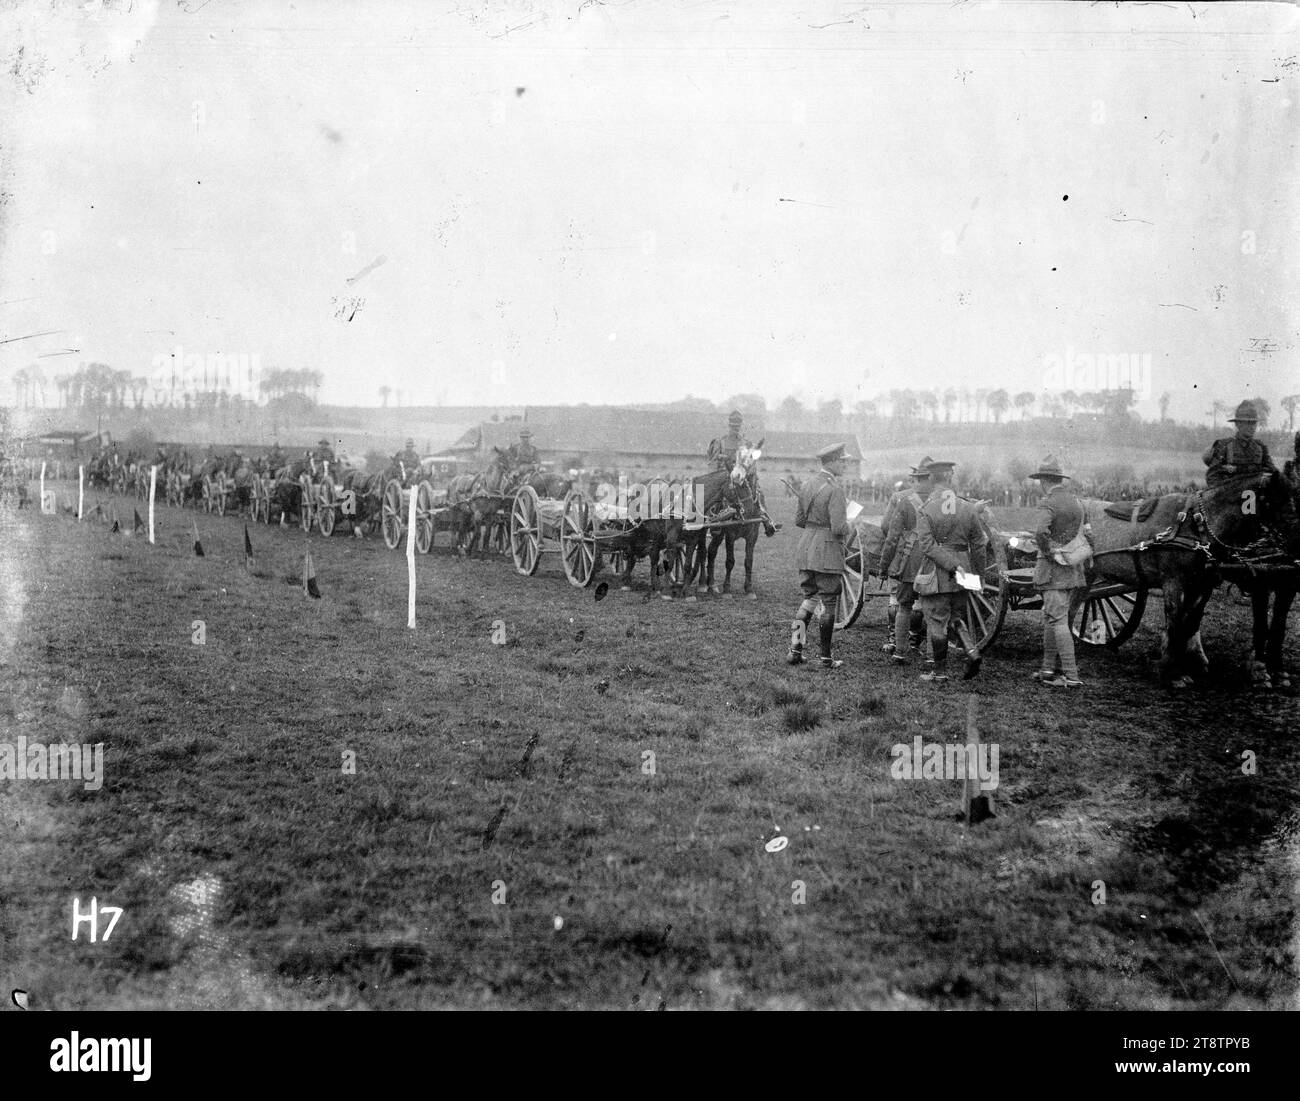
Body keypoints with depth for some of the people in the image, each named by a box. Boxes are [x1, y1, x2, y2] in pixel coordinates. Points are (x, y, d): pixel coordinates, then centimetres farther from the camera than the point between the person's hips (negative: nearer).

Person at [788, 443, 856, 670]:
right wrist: (846, 530, 0)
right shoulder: (835, 489, -16)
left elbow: (798, 520, 13)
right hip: (827, 551, -7)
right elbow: (839, 528, -21)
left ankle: (795, 649, 9)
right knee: (829, 604, 3)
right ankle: (826, 658, 9)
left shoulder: (808, 483, 8)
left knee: (809, 598, 17)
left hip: (805, 549, 7)